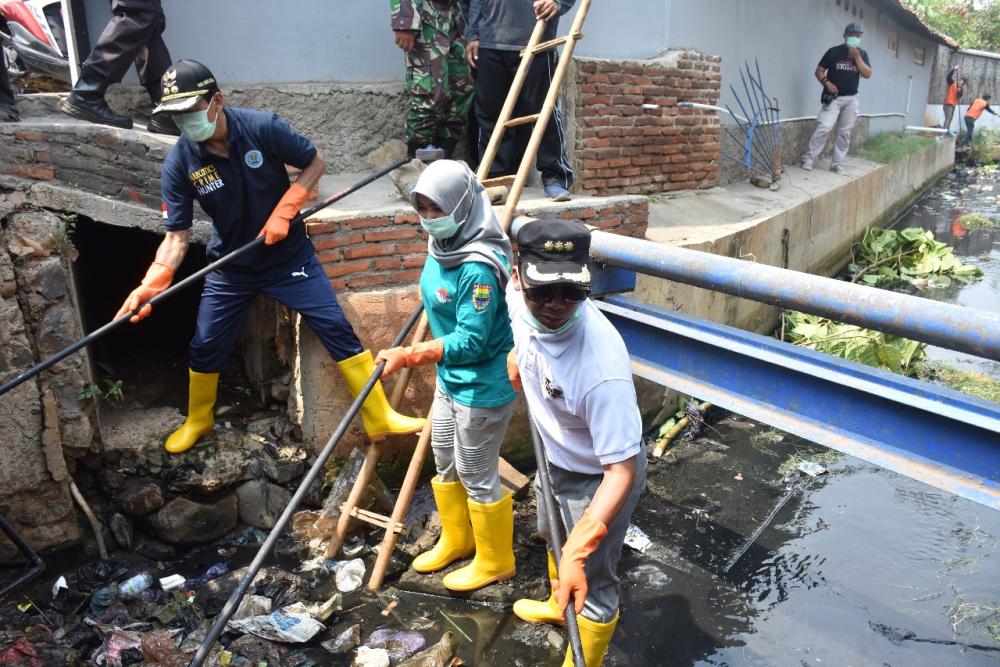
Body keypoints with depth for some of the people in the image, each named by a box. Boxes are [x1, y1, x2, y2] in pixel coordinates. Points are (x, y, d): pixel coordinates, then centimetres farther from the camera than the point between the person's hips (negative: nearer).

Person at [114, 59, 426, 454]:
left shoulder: (263, 128, -20)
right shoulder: (179, 163, -14)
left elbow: (315, 163, -7)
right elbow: (176, 236, -14)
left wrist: (284, 212, -18)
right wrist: (152, 284, -30)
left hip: (289, 256, -2)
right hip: (230, 268, 2)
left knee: (336, 329, -8)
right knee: (205, 347, 9)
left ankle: (379, 417, 2)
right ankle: (197, 422, 37)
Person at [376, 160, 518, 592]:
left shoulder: (479, 267, -29)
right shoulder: (442, 246, 0)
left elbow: (470, 341, -29)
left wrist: (408, 356, -30)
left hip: (482, 388, -9)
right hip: (449, 379, 10)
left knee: (477, 477, 7)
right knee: (445, 464, 23)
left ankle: (495, 562, 30)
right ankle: (456, 540, 46)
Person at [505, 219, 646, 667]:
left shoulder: (602, 368, -43)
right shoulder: (519, 297, -23)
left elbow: (622, 470, -38)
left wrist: (577, 551, -44)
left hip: (598, 477, -8)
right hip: (554, 457, 8)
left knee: (592, 588, 11)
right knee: (552, 536, 33)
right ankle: (558, 606, 64)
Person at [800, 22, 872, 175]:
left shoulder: (862, 54, 7)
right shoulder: (834, 51, -2)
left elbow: (867, 74, -4)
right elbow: (819, 70, -1)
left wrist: (857, 57, -12)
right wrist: (827, 82, -18)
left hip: (851, 99, 4)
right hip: (833, 97, -4)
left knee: (845, 133, 4)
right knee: (824, 128, -17)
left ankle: (837, 164, 10)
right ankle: (808, 159, -11)